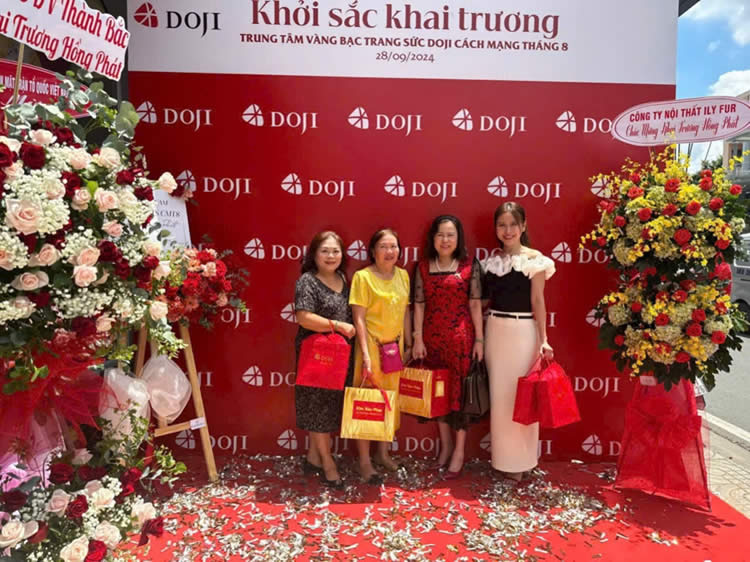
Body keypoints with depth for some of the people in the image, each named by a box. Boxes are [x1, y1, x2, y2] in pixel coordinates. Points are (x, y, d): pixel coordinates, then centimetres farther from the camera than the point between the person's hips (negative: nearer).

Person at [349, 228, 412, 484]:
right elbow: (359, 318, -14)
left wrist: (408, 344, 10)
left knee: (391, 400, 15)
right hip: (372, 346, -6)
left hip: (395, 346, 6)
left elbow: (405, 311, 10)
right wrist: (365, 354, -18)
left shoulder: (403, 275, 5)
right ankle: (365, 461, 16)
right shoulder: (363, 277, -12)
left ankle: (382, 453, 33)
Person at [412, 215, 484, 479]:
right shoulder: (423, 267, 4)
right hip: (433, 336, 3)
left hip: (461, 336, -2)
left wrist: (479, 339, -4)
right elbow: (419, 305, 3)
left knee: (460, 391, 3)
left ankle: (459, 452, 16)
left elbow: (475, 305, -2)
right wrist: (418, 339, -1)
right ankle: (445, 445, 29)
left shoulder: (470, 266, -2)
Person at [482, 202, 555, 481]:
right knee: (499, 394, 11)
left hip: (523, 332, -4)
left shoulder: (534, 259, -5)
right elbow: (487, 300, 10)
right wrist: (480, 336, 7)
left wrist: (543, 339, -11)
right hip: (495, 331, 5)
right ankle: (503, 457, 27)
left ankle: (520, 460, 20)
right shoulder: (492, 260, 7)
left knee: (520, 394, 4)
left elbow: (538, 301, -6)